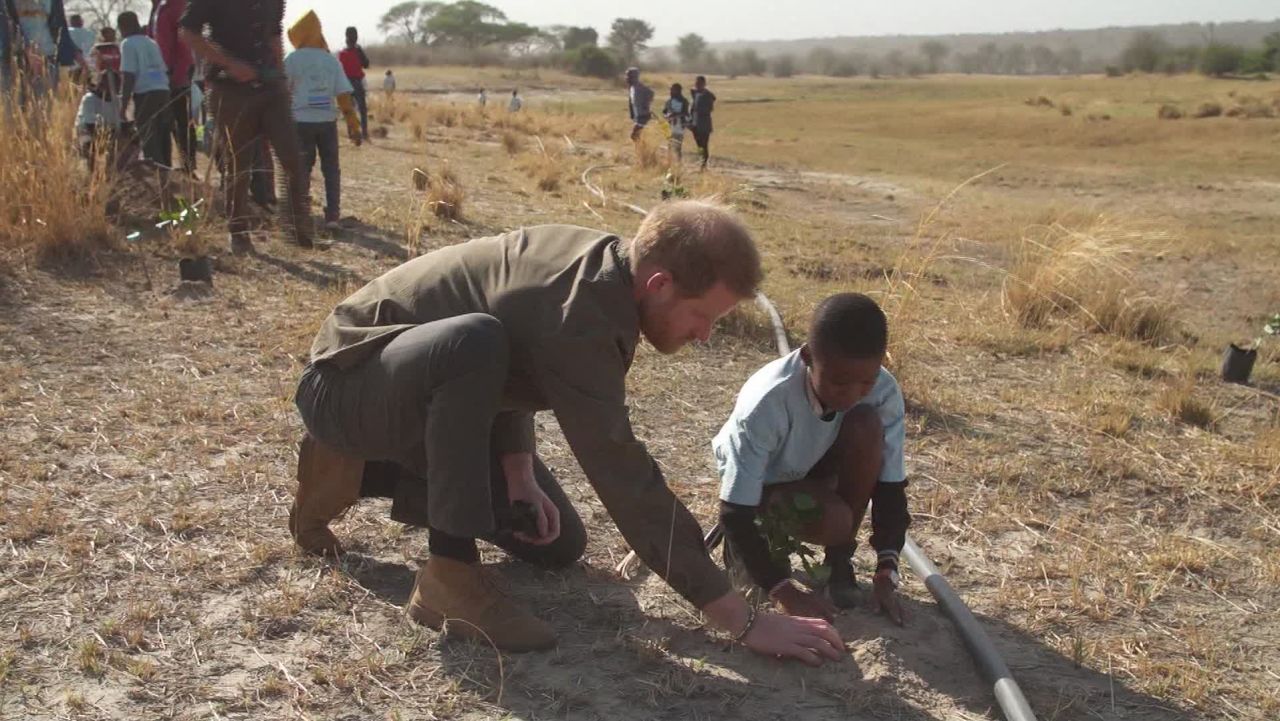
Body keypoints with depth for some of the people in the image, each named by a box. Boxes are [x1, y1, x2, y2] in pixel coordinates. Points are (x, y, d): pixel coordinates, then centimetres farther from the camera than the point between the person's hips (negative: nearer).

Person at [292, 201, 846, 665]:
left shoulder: (600, 260, -8)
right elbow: (627, 482, -35)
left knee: (557, 545, 6)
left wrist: (518, 468, -7)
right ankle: (449, 574, -25)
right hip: (348, 381, -9)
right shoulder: (577, 315, -35)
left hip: (423, 396, 9)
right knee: (475, 340, -40)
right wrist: (744, 621, -32)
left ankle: (357, 473, 16)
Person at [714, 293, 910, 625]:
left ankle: (839, 560, -9)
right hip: (762, 483, -4)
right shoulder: (766, 403, -38)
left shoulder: (884, 392, -27)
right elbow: (734, 514, -35)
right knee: (835, 521, -34)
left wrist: (886, 574, -28)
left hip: (816, 469, 4)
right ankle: (771, 537, 3)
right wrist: (785, 591, -40)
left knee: (867, 424, -29)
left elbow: (891, 487, -19)